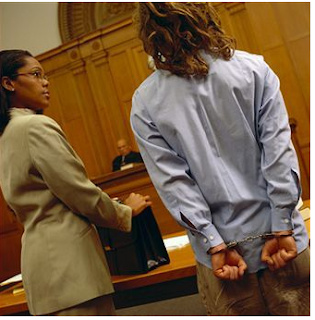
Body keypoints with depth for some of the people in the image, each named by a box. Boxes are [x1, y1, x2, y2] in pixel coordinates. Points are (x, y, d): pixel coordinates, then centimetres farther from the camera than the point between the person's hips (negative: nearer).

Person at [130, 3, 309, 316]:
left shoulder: (145, 102, -2)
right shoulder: (253, 69, -3)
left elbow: (172, 180, -7)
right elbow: (279, 152, -8)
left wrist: (214, 245, -6)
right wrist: (281, 229, -6)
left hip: (222, 247, 1)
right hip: (282, 242, 0)